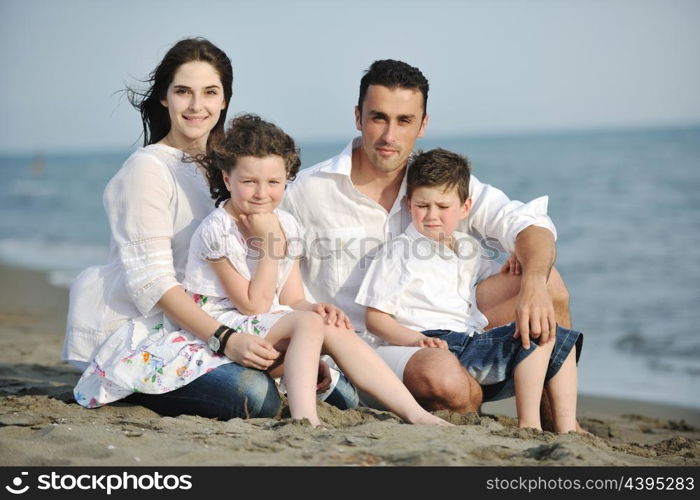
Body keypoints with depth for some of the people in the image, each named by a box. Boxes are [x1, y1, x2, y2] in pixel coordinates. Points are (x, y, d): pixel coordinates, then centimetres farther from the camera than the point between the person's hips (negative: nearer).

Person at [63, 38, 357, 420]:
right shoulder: (148, 169, -9)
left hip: (205, 324, 7)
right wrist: (225, 339, -30)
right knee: (256, 395, -33)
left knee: (341, 391, -7)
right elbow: (152, 281, -17)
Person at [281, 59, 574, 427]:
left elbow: (528, 223, -8)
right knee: (443, 379, -37)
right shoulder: (307, 192, -5)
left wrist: (533, 285, -30)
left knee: (548, 284, -11)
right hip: (366, 342, -4)